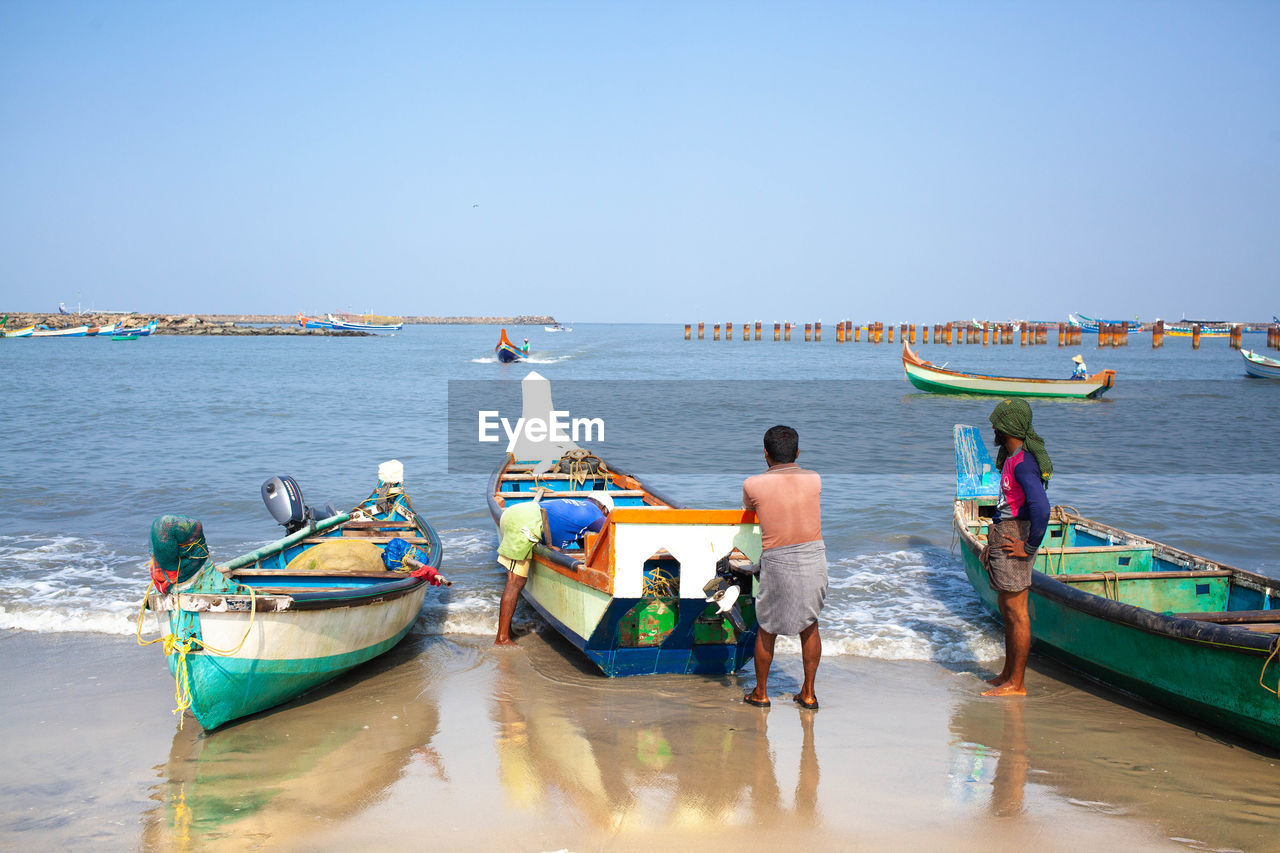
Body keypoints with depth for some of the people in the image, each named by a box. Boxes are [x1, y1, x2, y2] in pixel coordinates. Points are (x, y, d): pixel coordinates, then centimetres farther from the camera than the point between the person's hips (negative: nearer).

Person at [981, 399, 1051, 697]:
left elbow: (1041, 508, -29)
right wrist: (993, 541, 21)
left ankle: (1016, 684, 1)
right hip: (1003, 536, 11)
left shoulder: (1023, 462, -20)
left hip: (1014, 540, -11)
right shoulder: (1011, 458, 14)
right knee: (1007, 610, 17)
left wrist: (1030, 547, -21)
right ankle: (1008, 675, 26)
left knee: (1016, 613, -4)